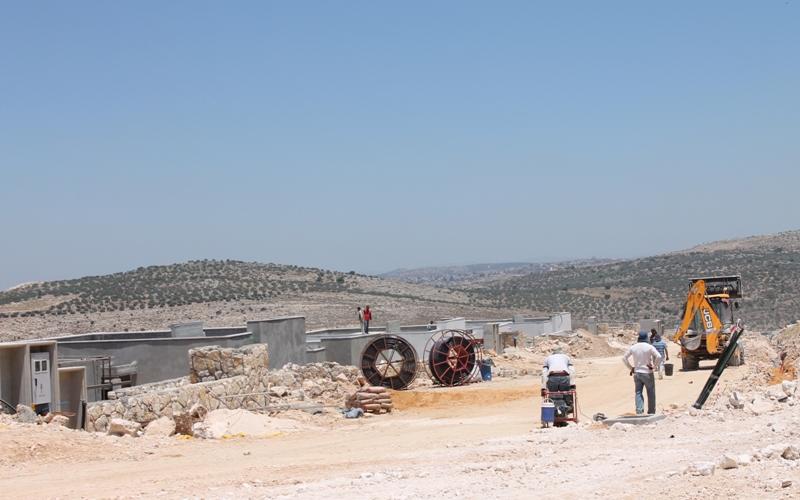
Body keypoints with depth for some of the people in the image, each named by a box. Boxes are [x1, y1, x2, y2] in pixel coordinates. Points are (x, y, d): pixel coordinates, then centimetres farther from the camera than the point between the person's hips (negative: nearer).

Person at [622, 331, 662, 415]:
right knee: (651, 393, 9)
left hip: (637, 373, 3)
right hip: (647, 373, -3)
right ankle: (651, 412, 13)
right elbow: (659, 357, -19)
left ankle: (639, 411, -10)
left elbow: (624, 358, 6)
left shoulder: (633, 347, 2)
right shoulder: (649, 347, -9)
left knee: (638, 393, 6)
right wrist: (653, 365, -6)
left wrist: (630, 368, 9)